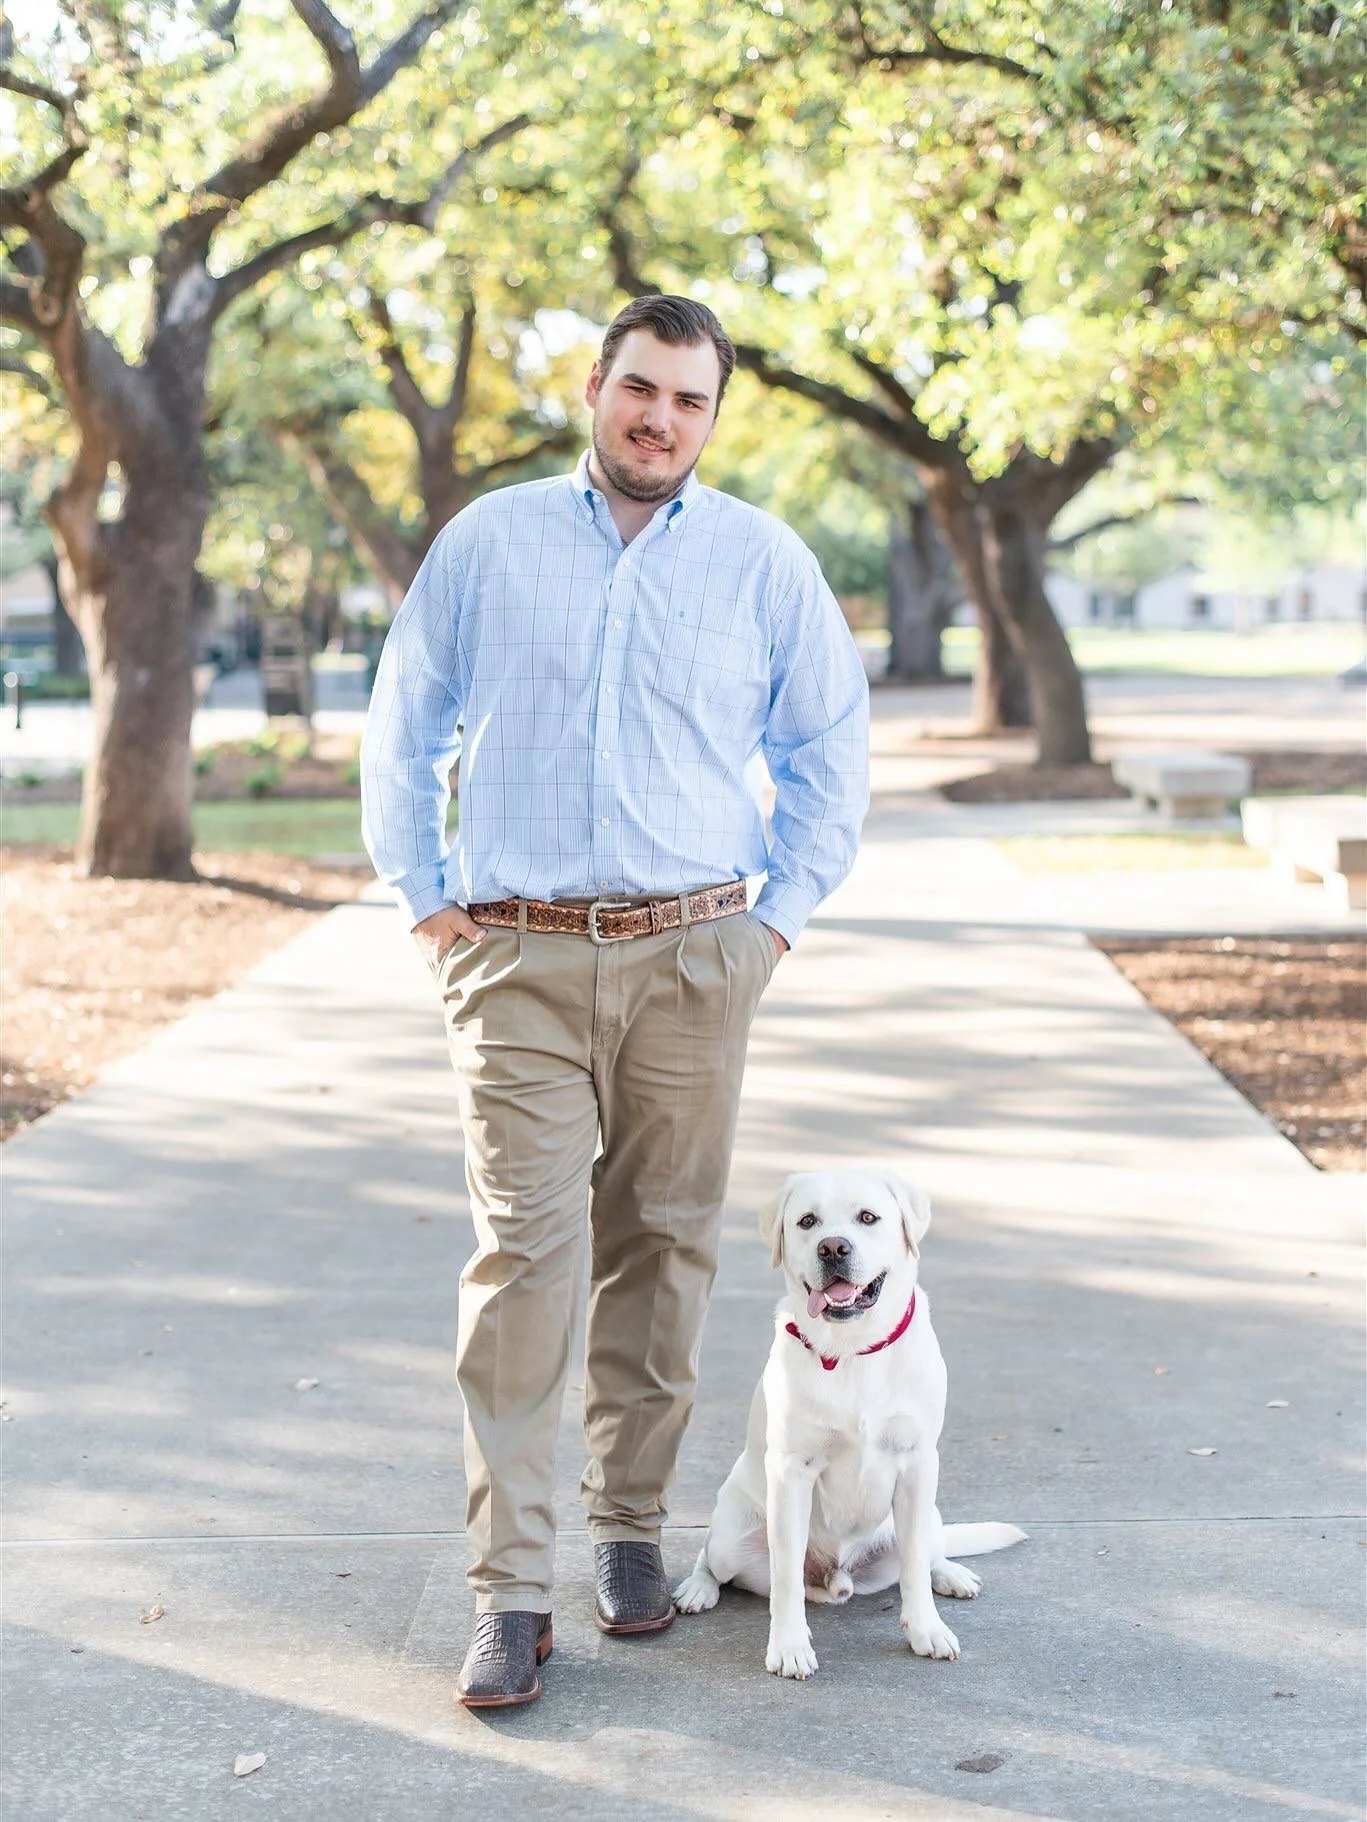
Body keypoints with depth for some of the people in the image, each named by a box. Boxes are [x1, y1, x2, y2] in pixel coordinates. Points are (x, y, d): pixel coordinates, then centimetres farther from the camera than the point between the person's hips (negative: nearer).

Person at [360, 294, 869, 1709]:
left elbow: (831, 745, 14)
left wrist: (781, 914, 6)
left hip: (690, 957, 1)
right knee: (522, 1251, -9)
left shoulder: (764, 561, 7)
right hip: (517, 959, -1)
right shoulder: (488, 542, 7)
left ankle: (630, 1525, 22)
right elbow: (400, 731, 12)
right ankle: (509, 1590, -6)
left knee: (661, 1248, 6)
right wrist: (423, 902, 6)